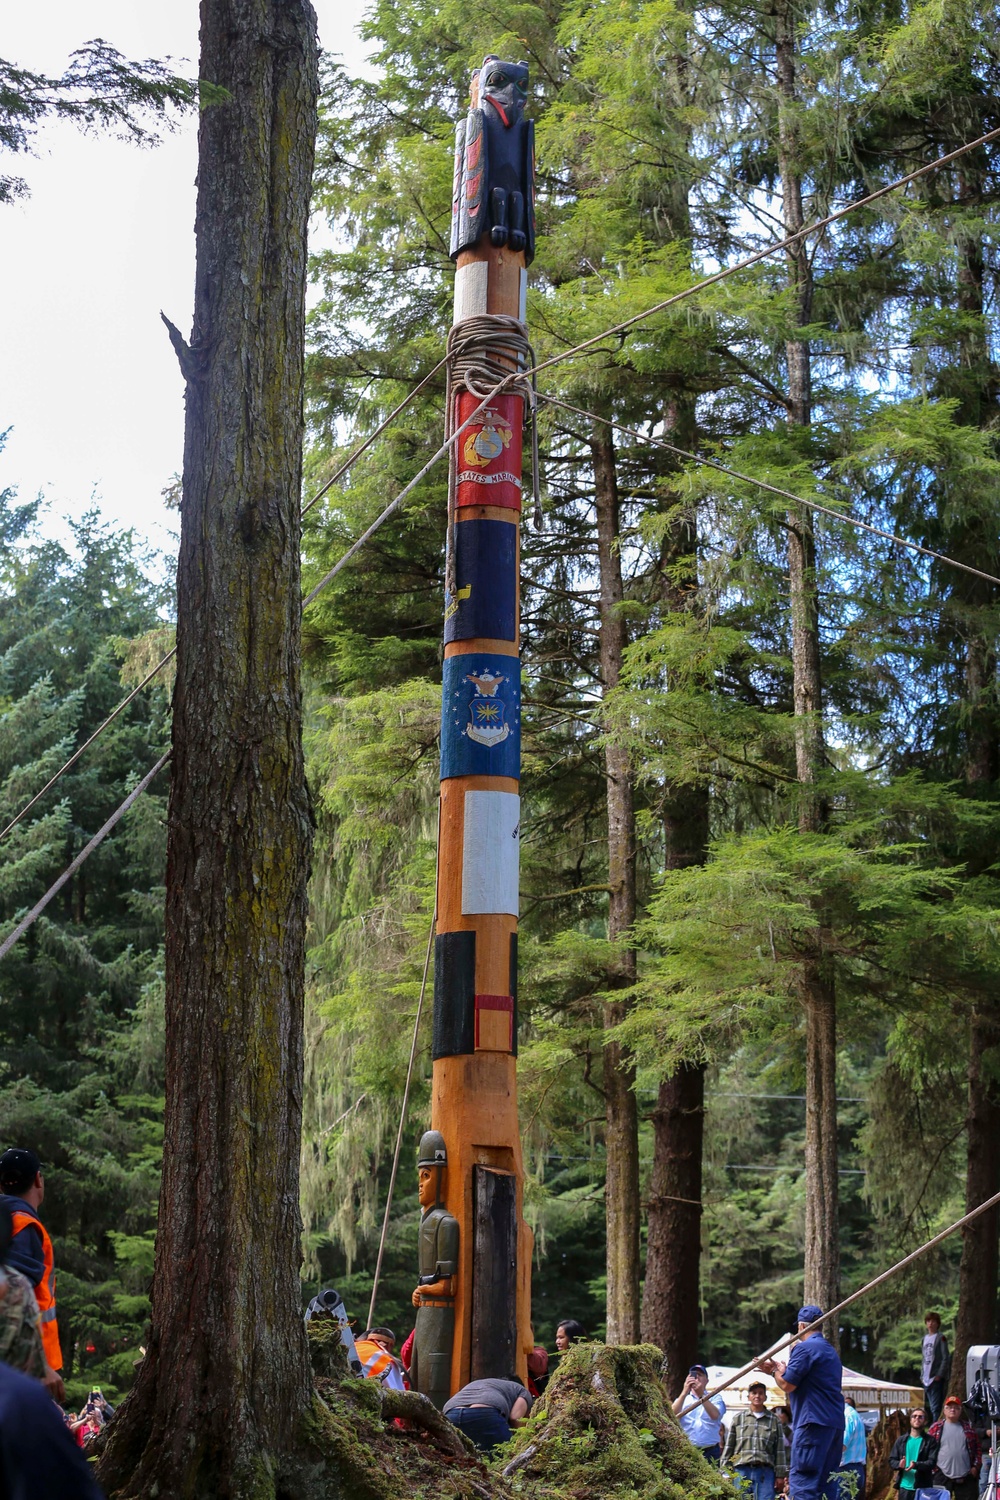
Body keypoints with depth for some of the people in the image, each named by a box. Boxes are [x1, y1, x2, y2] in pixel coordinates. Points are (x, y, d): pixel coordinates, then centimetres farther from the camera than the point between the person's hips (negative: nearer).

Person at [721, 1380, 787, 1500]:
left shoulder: (774, 1420, 11)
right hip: (741, 1471, 1)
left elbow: (779, 1449, 9)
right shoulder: (738, 1418, 12)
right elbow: (728, 1446, 12)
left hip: (765, 1472, 0)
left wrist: (780, 1474, 4)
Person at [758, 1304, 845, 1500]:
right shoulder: (831, 1350, 21)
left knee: (801, 1480, -10)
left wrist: (775, 1370, 9)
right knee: (828, 1482, 9)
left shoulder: (804, 1348, -8)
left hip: (813, 1422, -9)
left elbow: (787, 1384, -10)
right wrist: (781, 1369, 23)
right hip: (835, 1423, 9)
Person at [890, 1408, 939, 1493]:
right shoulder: (901, 1440, 12)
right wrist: (899, 1464, -15)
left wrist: (916, 1465, -27)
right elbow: (891, 1460, 9)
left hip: (923, 1488, -3)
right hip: (904, 1487, 3)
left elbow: (932, 1462, -9)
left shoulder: (930, 1441, 3)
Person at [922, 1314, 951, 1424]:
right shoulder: (925, 1338, 17)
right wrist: (922, 1375, 13)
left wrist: (939, 1375, -14)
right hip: (926, 1378, 7)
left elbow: (946, 1358, -9)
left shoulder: (940, 1338, -5)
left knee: (936, 1407, -10)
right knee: (931, 1407, 13)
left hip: (936, 1378, -7)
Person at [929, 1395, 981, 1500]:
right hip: (942, 1477, -1)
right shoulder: (935, 1427, 5)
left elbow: (978, 1449, 12)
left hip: (966, 1478, 1)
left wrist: (976, 1466, 2)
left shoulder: (968, 1427, 10)